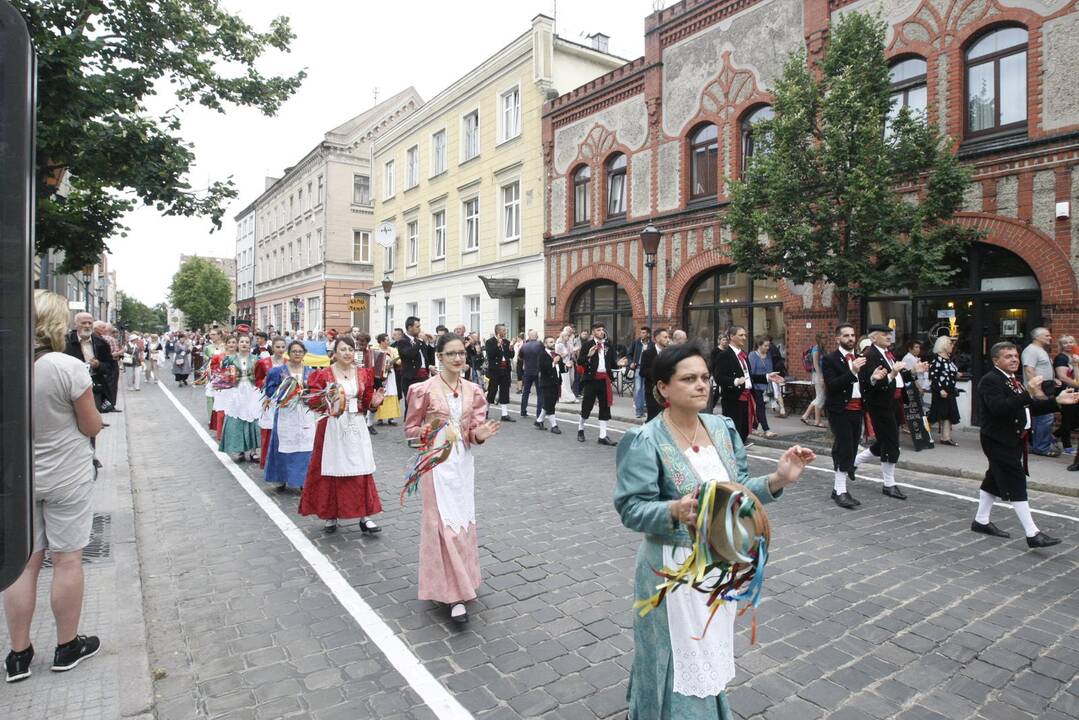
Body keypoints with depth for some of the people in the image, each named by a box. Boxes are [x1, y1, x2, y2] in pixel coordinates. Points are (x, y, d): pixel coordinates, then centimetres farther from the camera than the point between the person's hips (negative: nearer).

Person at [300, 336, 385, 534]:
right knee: (331, 470, 4)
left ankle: (364, 516, 8)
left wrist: (374, 402, -9)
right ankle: (331, 516, 19)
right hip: (332, 427, -2)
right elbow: (313, 402, -5)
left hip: (357, 427, 2)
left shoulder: (363, 373, 6)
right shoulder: (324, 374, -3)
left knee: (361, 471, 1)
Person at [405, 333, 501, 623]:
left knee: (463, 520, 13)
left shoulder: (473, 390, 3)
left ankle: (459, 584, 33)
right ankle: (453, 593, 2)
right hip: (437, 462, -5)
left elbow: (475, 429, 6)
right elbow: (410, 428, -2)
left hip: (463, 461, 5)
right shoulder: (424, 390, -9)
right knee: (444, 523, -6)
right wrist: (437, 432, -17)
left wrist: (479, 434, -17)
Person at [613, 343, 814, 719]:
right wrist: (675, 511, -39)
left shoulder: (724, 428, 0)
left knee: (712, 657, 24)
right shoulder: (644, 441, -19)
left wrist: (777, 480, -13)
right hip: (675, 567, -6)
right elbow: (631, 508, -21)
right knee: (681, 663, 10)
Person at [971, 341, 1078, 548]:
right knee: (1016, 486, -7)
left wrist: (1057, 401, 6)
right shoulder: (990, 381, -17)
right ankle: (1032, 534, -3)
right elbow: (999, 408, -31)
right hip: (1000, 441, -10)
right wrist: (1028, 393, -35)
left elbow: (1030, 409, 16)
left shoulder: (1015, 381, 16)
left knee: (995, 480, 16)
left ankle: (981, 521, 27)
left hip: (1015, 441, 10)